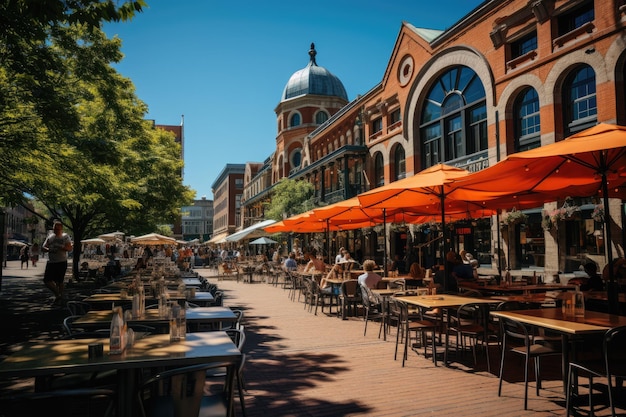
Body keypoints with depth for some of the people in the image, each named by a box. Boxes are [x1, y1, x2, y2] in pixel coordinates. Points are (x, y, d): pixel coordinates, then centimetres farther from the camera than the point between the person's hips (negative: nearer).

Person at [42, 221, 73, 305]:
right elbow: (43, 247, 13)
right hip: (51, 262, 4)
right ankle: (58, 295, 14)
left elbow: (70, 248, -7)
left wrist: (61, 248, -24)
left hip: (61, 262, -4)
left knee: (59, 281, 1)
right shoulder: (50, 237, 13)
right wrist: (48, 249, -9)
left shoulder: (65, 237, 1)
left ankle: (60, 298, 16)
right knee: (47, 280, -3)